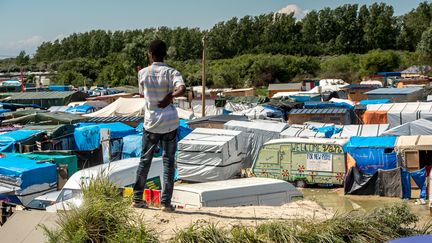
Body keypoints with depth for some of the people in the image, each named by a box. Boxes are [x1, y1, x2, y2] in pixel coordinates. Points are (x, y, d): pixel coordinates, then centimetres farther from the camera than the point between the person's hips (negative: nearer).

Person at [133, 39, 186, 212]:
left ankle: (137, 198, 20)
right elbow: (182, 89, -25)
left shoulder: (143, 73, -1)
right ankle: (166, 202, 5)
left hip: (150, 123, 2)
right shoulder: (171, 72, -6)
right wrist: (170, 96, -9)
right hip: (169, 122, -1)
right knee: (168, 161, 5)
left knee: (145, 159, 14)